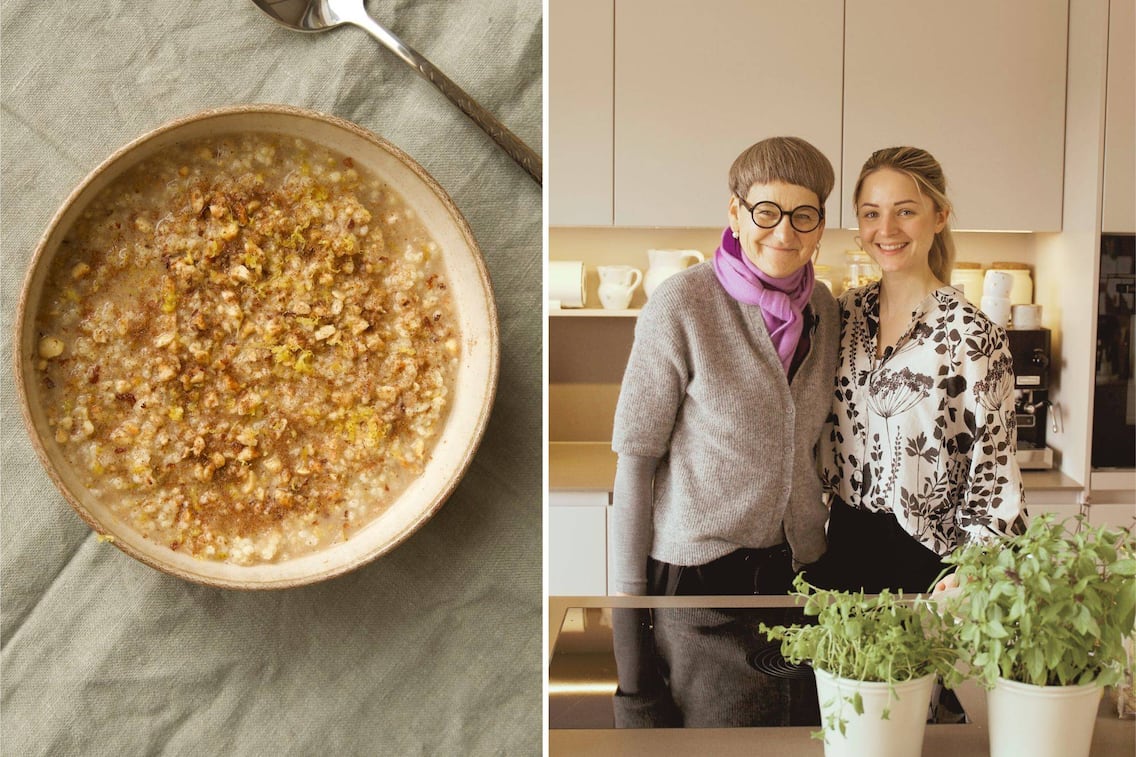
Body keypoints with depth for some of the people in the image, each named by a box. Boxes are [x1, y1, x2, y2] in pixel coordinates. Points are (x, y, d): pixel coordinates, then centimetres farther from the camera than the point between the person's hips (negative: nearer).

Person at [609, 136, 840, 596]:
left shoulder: (822, 307, 1)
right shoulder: (681, 304, -15)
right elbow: (635, 452, -13)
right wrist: (628, 585, -12)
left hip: (799, 558, 5)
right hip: (695, 561, -5)